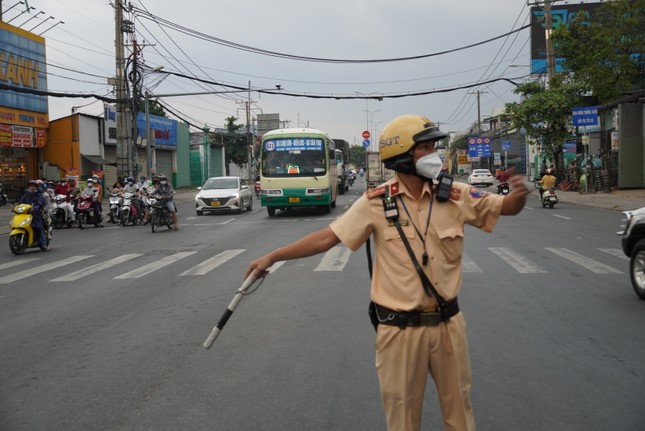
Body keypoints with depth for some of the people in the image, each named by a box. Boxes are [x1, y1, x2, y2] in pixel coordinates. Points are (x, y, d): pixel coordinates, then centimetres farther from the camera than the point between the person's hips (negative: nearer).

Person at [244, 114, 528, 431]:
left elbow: (505, 207, 7)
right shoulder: (377, 202, -9)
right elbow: (327, 237, -8)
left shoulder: (456, 196, -3)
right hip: (400, 329, -2)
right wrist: (272, 257, -13)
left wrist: (519, 194, -17)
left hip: (447, 324, 3)